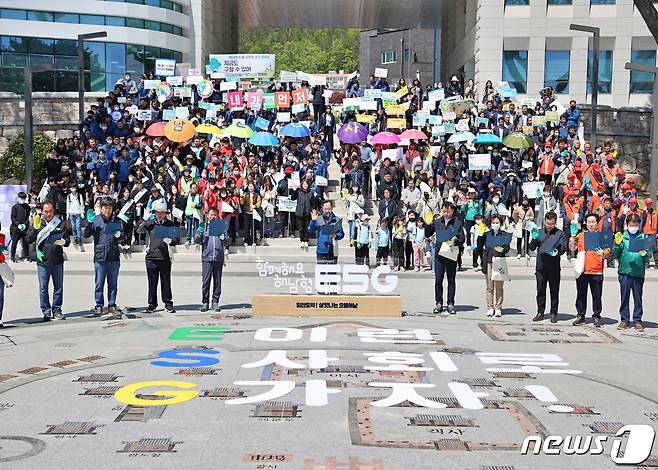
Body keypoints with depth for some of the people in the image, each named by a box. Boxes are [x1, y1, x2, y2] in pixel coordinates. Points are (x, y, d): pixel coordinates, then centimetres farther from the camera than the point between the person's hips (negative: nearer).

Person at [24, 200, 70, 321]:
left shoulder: (60, 223, 6)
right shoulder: (37, 223, 4)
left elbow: (67, 241, 8)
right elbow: (28, 240, -3)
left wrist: (63, 241, -15)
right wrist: (35, 228, -17)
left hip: (58, 262, 1)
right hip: (42, 262, -1)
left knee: (59, 287, 7)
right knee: (43, 288, 2)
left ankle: (57, 311, 17)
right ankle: (46, 312, 10)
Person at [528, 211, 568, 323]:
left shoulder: (560, 234, 4)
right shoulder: (539, 232, 11)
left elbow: (564, 248, -4)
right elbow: (532, 248, 8)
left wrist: (557, 252, -25)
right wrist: (534, 239, -11)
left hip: (554, 267, -2)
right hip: (540, 266, 2)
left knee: (554, 291, 3)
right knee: (540, 291, 6)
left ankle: (553, 314, 11)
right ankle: (540, 313, 14)